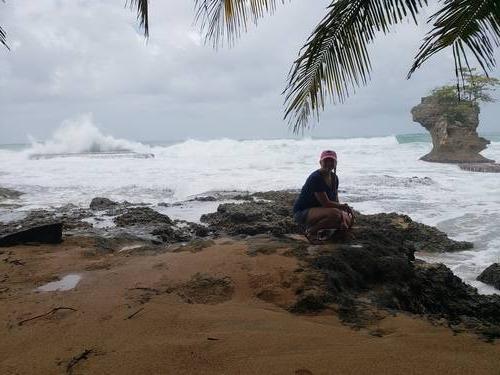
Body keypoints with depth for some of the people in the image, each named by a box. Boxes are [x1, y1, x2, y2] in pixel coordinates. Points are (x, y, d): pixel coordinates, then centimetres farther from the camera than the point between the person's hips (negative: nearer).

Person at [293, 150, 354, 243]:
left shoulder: (334, 178, 4)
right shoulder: (316, 178, -22)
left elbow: (336, 201, 6)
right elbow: (325, 203, -24)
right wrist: (345, 206, -15)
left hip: (318, 210, 9)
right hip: (302, 212, -9)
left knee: (349, 221, 2)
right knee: (334, 214, -32)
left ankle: (319, 228, 11)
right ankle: (311, 231, -13)